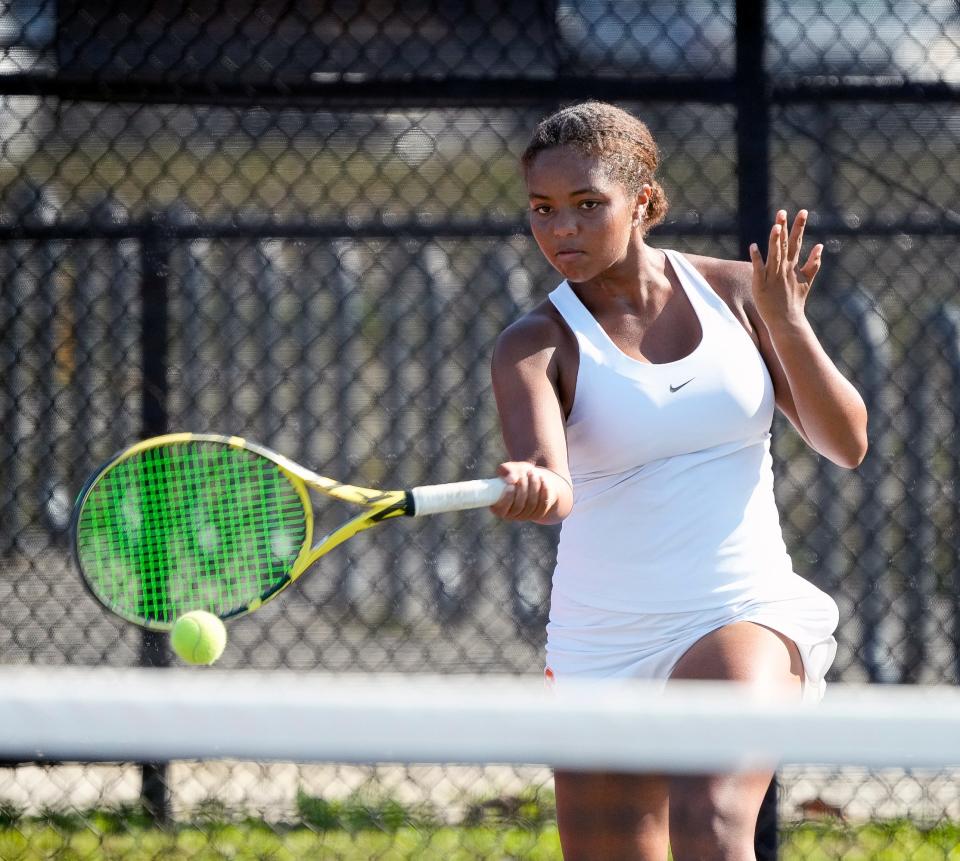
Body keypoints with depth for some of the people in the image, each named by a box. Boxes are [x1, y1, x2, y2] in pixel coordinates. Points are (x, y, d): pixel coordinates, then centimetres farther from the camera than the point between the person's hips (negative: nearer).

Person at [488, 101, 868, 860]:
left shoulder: (734, 291, 1)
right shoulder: (536, 345, -6)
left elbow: (846, 443, 1)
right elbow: (550, 478, -26)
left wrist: (787, 321, -12)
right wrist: (531, 489, -50)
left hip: (747, 621, -1)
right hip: (604, 646, 1)